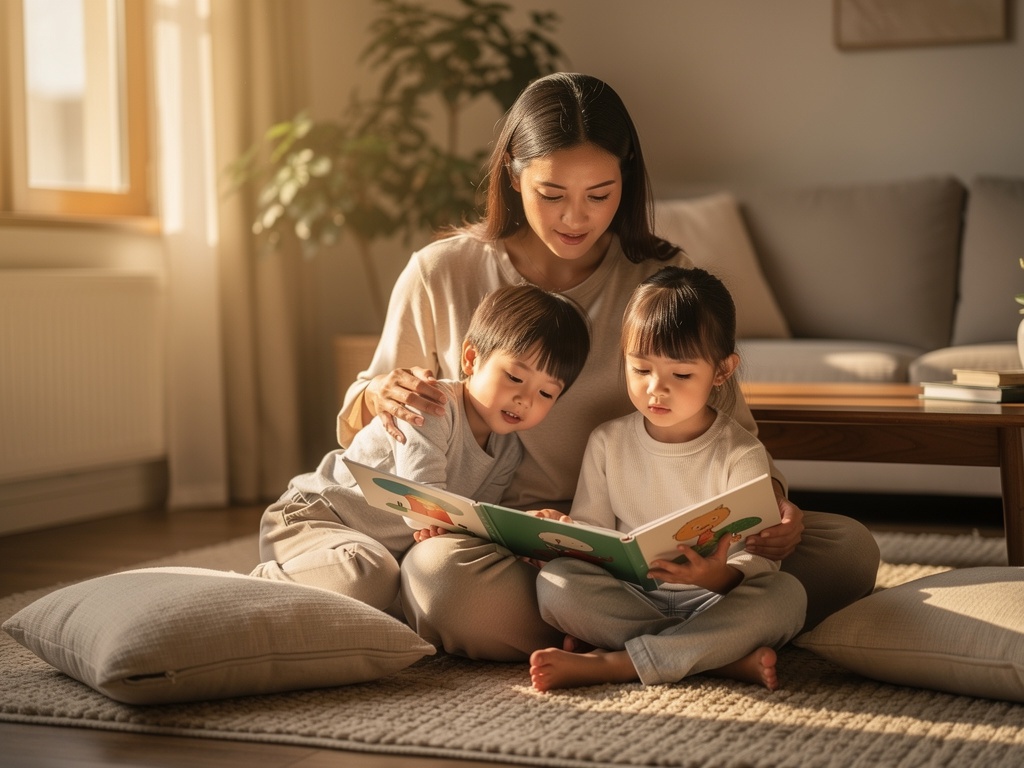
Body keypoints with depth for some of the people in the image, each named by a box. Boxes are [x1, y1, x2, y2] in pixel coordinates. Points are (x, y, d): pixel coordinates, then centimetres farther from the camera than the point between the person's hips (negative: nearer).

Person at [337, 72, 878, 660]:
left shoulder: (665, 280, 6)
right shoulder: (440, 275, 3)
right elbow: (357, 431, 14)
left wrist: (770, 501, -15)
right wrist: (378, 397, -12)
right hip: (498, 540, -1)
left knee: (850, 550, -19)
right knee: (448, 573, -39)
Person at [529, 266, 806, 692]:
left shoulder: (741, 454, -3)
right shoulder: (607, 442, 6)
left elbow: (760, 557, -11)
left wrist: (721, 577, -35)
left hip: (713, 598, -1)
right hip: (628, 599, 2)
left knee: (787, 595, -30)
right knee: (555, 581, -25)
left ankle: (610, 665, -33)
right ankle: (725, 656, -28)